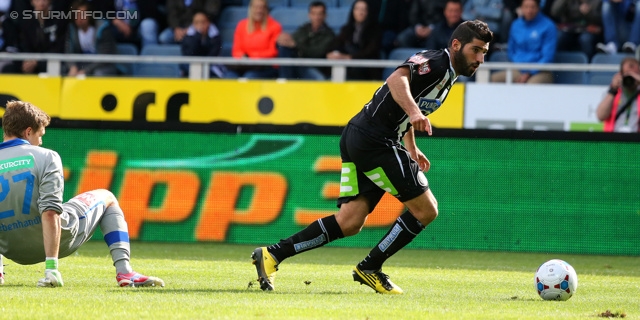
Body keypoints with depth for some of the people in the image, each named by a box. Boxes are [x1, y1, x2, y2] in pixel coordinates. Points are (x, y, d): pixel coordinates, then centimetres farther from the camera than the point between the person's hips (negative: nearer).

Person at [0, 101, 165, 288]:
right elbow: (50, 212, -25)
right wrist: (51, 267, -27)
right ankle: (124, 271, 10)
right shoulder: (45, 157, -14)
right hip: (58, 239, -4)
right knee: (106, 198, 23)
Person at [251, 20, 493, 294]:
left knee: (350, 222, 3)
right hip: (374, 140, -10)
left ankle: (272, 254, 1)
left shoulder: (447, 73, 21)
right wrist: (414, 111, -46)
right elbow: (398, 79, -31)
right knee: (425, 209, -5)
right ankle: (370, 268, 6)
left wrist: (411, 149, 31)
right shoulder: (436, 62, -11)